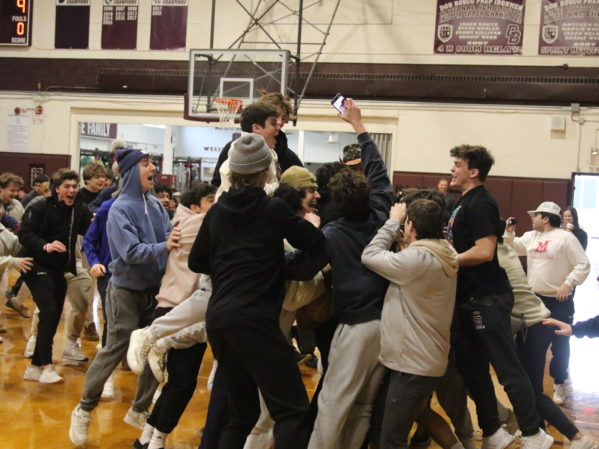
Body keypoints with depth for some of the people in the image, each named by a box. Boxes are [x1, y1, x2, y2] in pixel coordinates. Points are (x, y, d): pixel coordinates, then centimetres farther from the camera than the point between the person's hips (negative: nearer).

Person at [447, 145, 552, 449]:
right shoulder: (464, 203, 15)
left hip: (487, 299, -10)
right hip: (469, 299, 10)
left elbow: (484, 252, -23)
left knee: (507, 368, -3)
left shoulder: (481, 204, -15)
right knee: (472, 368, 14)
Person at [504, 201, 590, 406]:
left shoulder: (566, 237, -13)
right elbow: (514, 248, 22)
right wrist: (509, 233, 4)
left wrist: (568, 283, -23)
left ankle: (559, 383, 17)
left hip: (559, 301, -6)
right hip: (534, 298, 6)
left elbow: (583, 265, -14)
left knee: (559, 344, 4)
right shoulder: (530, 236, 7)